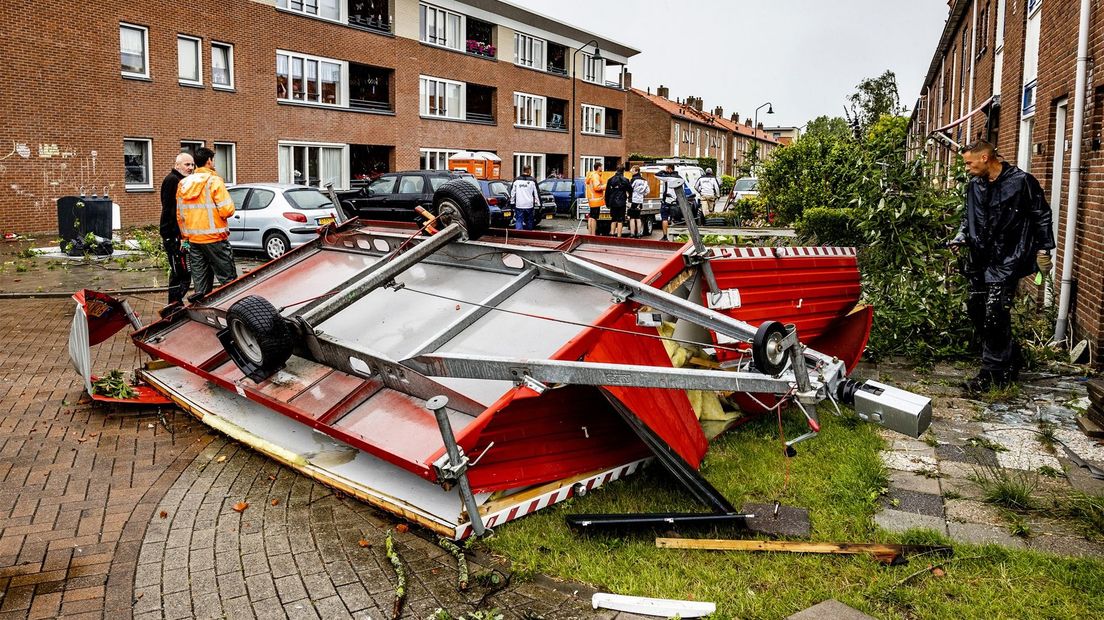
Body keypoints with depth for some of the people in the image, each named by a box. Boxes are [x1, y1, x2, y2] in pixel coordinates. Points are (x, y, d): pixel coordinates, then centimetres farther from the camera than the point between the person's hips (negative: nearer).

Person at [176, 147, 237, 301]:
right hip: (214, 238, -7)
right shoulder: (214, 181, -10)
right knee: (228, 279, -2)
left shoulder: (183, 184, 11)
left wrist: (185, 236, 23)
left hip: (193, 239, 7)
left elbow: (179, 215, 15)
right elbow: (226, 210, -18)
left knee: (200, 281, 11)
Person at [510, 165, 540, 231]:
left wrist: (512, 202, 16)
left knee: (518, 221, -2)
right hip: (529, 205, 0)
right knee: (529, 221, 14)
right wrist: (538, 203, 6)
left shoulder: (516, 180, 4)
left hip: (519, 205, 0)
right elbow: (536, 193, 1)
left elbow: (512, 192, 8)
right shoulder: (532, 181, -1)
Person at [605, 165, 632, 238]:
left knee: (613, 220, 15)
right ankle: (619, 236, -3)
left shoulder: (610, 180, 6)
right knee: (620, 221, -1)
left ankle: (612, 234, 13)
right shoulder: (624, 180, -8)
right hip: (621, 203, -4)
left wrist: (607, 202, 18)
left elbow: (607, 193, 10)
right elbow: (630, 190, -2)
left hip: (612, 203, 4)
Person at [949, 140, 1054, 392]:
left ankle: (994, 372, 4)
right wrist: (961, 237, 6)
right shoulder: (975, 186, 11)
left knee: (995, 315, -10)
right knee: (976, 310, 8)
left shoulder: (1021, 181, -7)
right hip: (979, 261, 7)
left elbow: (1041, 217, -1)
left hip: (1006, 260, -7)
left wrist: (1043, 250, -2)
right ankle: (1009, 358, 28)